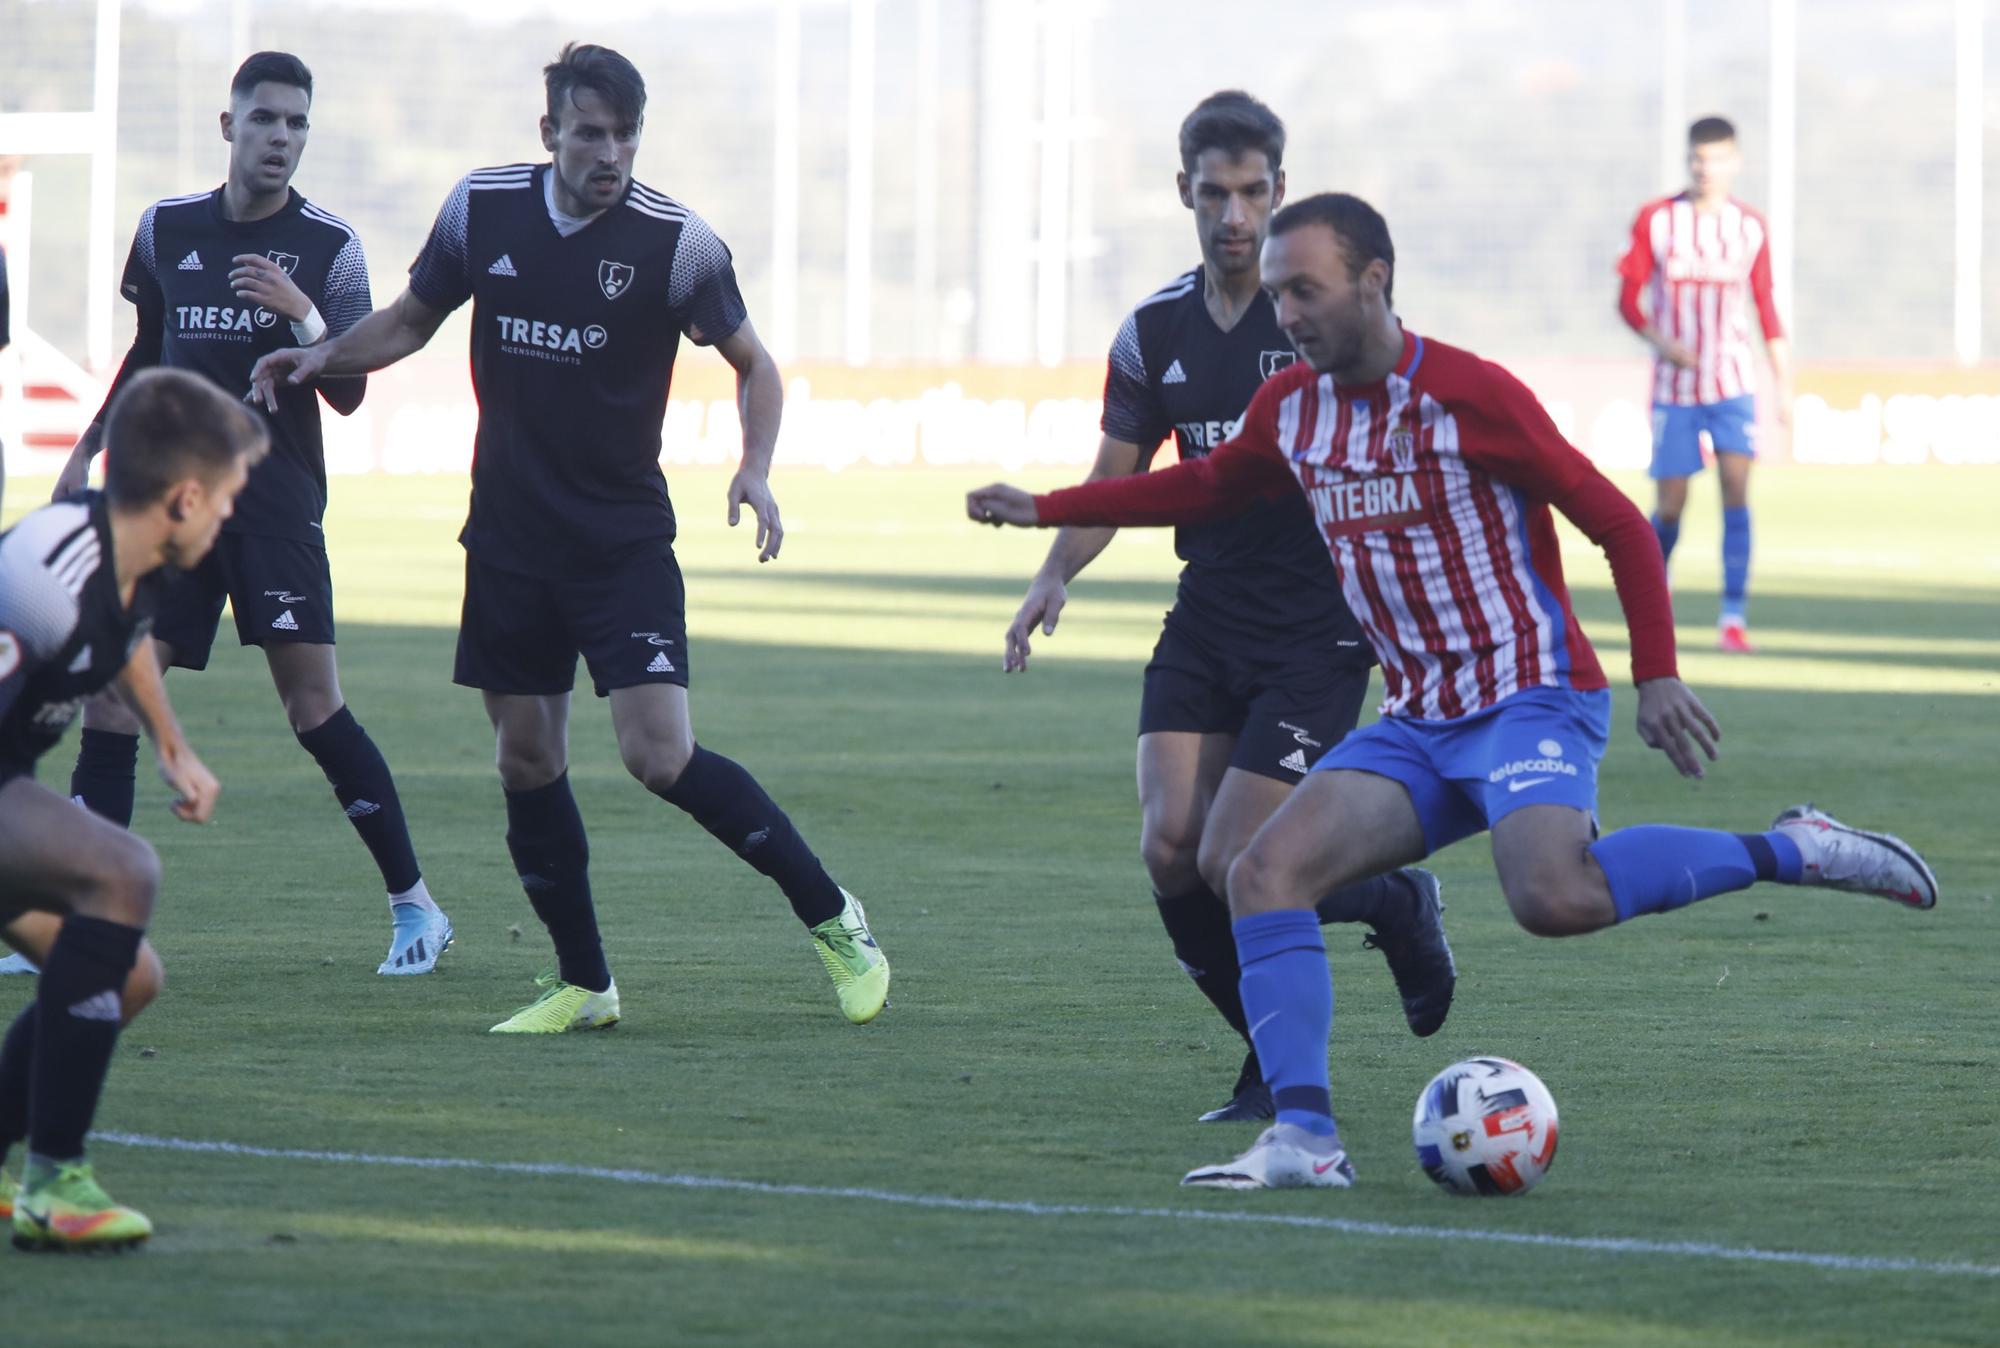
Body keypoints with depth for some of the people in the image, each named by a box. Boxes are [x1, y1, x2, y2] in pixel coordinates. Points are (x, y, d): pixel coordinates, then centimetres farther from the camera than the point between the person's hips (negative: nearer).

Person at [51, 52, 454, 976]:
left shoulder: (328, 247, -2)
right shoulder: (165, 231, 9)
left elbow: (348, 394, -5)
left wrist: (303, 318, -22)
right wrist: (88, 452, 23)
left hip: (276, 503, -3)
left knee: (312, 704, -9)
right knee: (111, 695, -5)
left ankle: (414, 904, 1)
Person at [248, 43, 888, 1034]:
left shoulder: (676, 241, -11)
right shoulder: (482, 209, -2)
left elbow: (752, 362, 2)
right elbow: (410, 320, 15)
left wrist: (756, 468, -13)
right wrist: (325, 355, 1)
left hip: (626, 542, -4)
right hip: (509, 534, 4)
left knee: (660, 756, -14)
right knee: (527, 759, 5)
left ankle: (832, 920, 0)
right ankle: (583, 985, 17)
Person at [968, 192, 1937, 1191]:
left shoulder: (1468, 396, -13)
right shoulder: (1290, 410, 8)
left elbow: (1617, 523, -10)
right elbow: (1211, 487, 30)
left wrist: (1656, 675, -19)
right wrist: (1047, 508, 26)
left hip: (1530, 701, -7)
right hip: (1419, 725, 7)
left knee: (1554, 899, -34)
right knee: (1266, 872, -12)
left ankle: (1790, 852, -15)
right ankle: (1303, 1136, -16)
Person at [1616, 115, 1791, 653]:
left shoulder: (1751, 228, 4)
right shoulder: (1655, 221, -1)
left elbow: (1767, 309, 10)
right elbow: (1629, 299, 0)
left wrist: (1785, 386, 7)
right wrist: (1660, 341, -19)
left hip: (1732, 382, 1)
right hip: (1673, 386, -1)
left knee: (1736, 485, -16)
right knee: (1669, 504, 0)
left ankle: (1734, 615, -15)